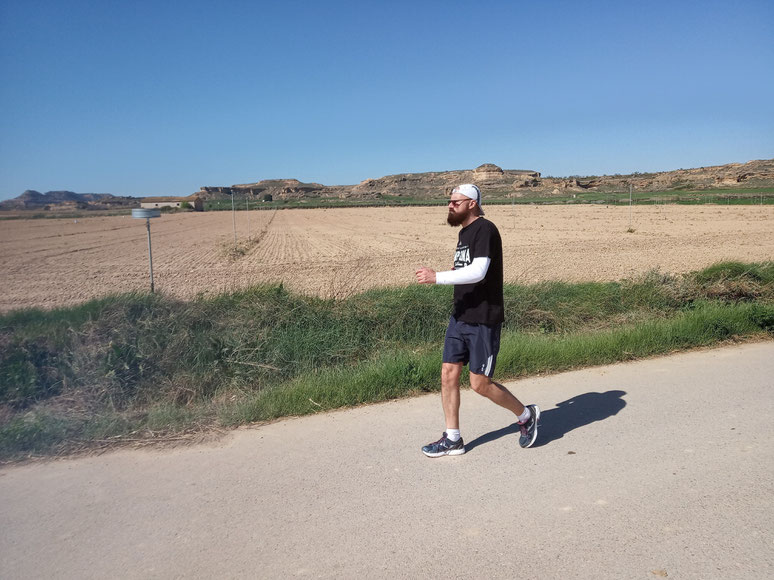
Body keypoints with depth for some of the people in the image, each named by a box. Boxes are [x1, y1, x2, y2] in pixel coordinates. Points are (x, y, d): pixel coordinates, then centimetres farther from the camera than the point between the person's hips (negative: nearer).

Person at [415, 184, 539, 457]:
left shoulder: (485, 230, -14)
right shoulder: (464, 232, 14)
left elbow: (478, 272, -25)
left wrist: (437, 277, -24)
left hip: (483, 320, -9)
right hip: (460, 317, 9)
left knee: (480, 383, -2)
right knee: (448, 374, 7)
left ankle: (526, 415, 23)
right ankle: (452, 439, 20)